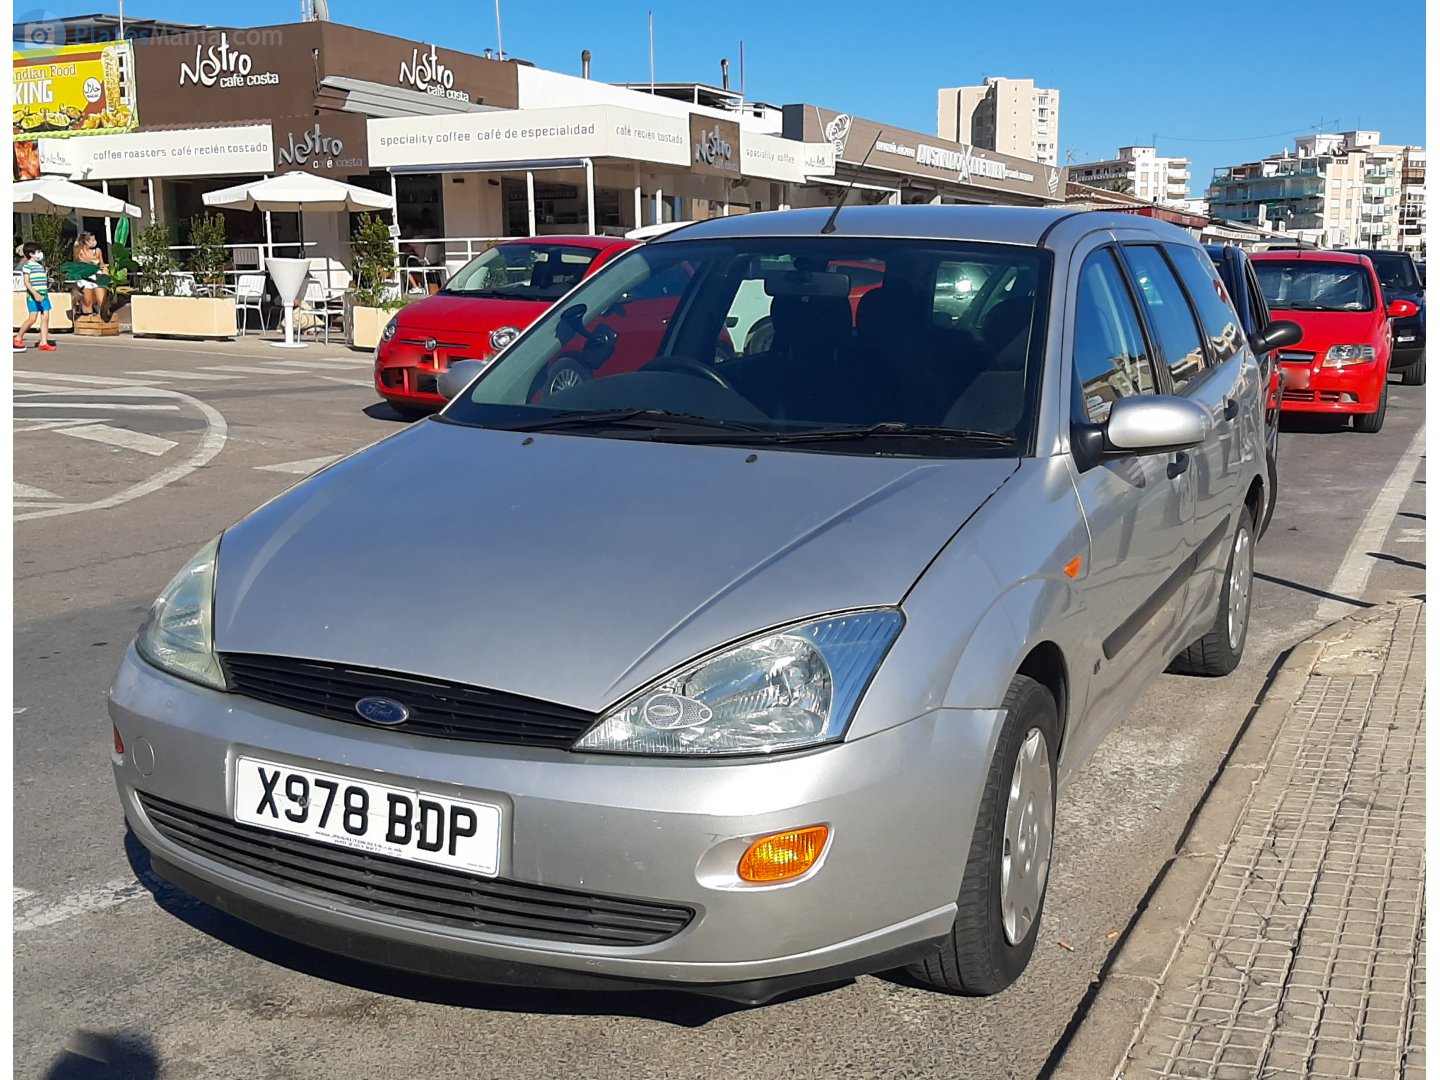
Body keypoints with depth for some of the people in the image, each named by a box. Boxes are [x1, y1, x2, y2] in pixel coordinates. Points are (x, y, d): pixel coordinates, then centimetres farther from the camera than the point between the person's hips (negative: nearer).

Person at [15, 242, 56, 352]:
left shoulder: (41, 266, 18)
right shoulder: (27, 266, -6)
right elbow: (27, 282, -14)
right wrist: (35, 293, -25)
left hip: (43, 296, 8)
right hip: (33, 296, -8)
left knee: (45, 318, 0)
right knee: (32, 318, -10)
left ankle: (43, 343, 0)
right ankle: (18, 338, 6)